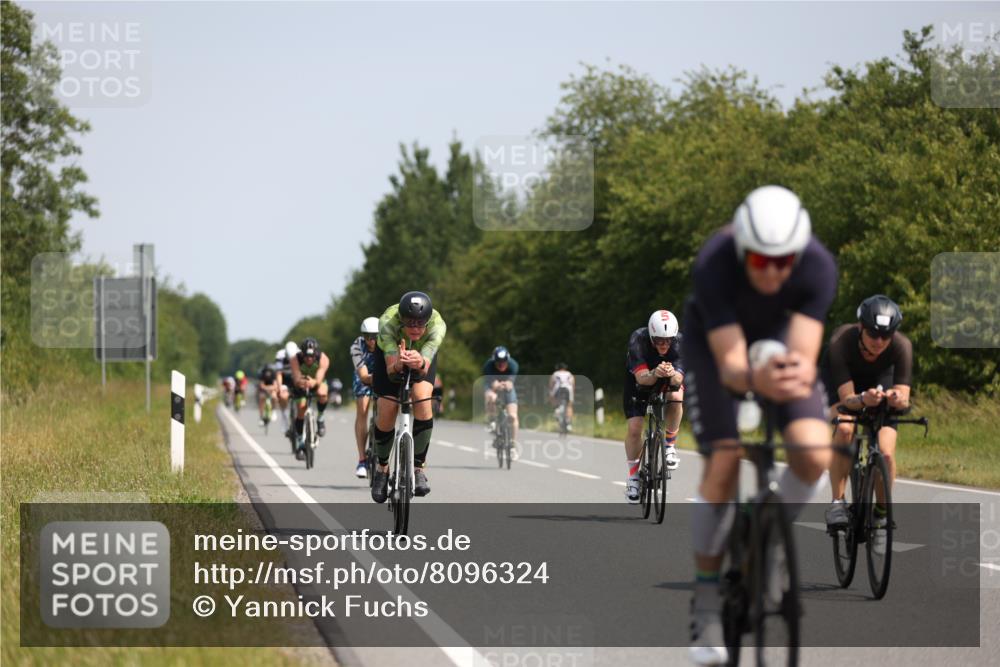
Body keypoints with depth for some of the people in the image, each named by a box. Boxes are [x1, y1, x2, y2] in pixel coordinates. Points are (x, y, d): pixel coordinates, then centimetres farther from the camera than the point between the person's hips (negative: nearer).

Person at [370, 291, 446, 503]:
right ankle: (382, 468, 16)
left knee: (422, 399, -26)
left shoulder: (437, 324, -38)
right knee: (386, 412, -11)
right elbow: (390, 369, -44)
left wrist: (420, 363, -70)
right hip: (391, 353, 0)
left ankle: (419, 468, -15)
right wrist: (398, 365, -67)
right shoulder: (387, 322, -40)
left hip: (422, 355, 0)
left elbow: (425, 365, -46)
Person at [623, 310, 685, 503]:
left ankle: (669, 444, -10)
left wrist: (673, 375, -60)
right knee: (634, 428, -14)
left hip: (668, 380, 1)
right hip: (639, 380, -1)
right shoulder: (638, 340, -33)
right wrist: (654, 374, -62)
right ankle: (632, 474, 8)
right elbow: (641, 377, -40)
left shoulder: (679, 342, -29)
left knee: (676, 396, -33)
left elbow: (679, 379, -37)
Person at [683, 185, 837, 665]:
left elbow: (804, 353, -37)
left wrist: (801, 373, -62)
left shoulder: (818, 266, -33)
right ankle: (706, 599, -1)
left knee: (815, 455, -21)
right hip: (713, 341, -2)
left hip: (779, 337, 2)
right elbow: (730, 364, -40)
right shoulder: (713, 265, -38)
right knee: (722, 467, -17)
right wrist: (755, 379, -63)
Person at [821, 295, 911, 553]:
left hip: (880, 380, 1)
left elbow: (904, 399, -36)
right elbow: (847, 399, -39)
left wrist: (896, 398, -59)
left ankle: (881, 514, 6)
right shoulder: (840, 342, -38)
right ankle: (837, 502, -20)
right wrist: (864, 399, -60)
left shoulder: (902, 346, -33)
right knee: (844, 429, -32)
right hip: (840, 381, -1)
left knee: (886, 453, -17)